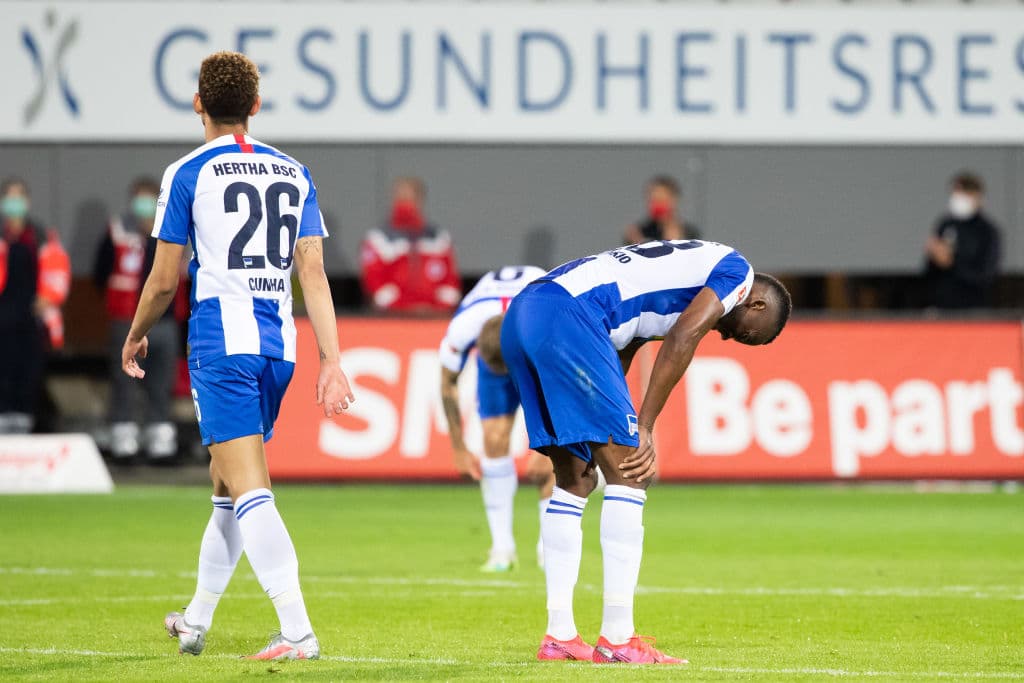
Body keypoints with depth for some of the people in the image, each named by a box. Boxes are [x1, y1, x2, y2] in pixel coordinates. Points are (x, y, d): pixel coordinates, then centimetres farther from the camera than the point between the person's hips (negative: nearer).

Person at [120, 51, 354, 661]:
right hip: (280, 343, 6)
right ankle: (196, 621, 31)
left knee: (250, 491, -12)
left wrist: (136, 337, 18)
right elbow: (314, 274, 4)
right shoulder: (294, 175, 11)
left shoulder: (188, 174, -3)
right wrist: (332, 362, 2)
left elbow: (164, 281, 0)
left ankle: (297, 630, -24)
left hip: (222, 341, -6)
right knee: (228, 484, 19)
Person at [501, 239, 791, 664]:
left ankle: (559, 636, 14)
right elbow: (681, 341, -5)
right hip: (565, 315, -10)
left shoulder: (689, 263, 33)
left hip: (519, 318, 10)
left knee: (575, 481, 15)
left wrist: (614, 438, 18)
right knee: (628, 475, -5)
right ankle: (617, 639, -8)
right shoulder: (736, 271, 8)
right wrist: (644, 429, -4)